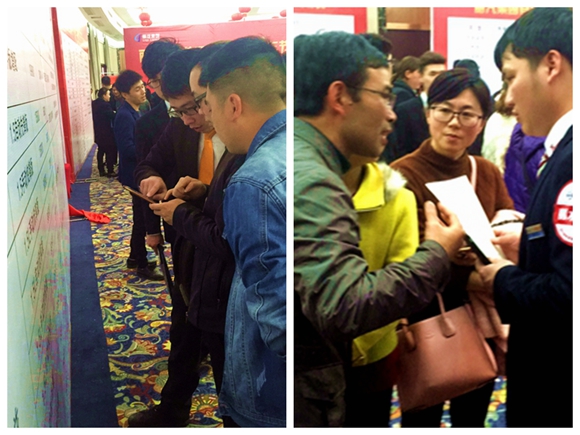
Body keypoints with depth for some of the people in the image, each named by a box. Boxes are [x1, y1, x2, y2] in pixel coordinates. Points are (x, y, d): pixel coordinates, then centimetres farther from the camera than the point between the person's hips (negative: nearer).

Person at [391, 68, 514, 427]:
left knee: (472, 419, 23)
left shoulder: (489, 173, 5)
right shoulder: (403, 175, -15)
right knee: (422, 421, 14)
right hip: (426, 326, -5)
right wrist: (470, 280, -28)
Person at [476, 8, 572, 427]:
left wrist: (504, 279, -16)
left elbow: (567, 298, -32)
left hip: (559, 393, -8)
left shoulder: (570, 157, -26)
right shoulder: (566, 148, 4)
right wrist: (528, 252, 6)